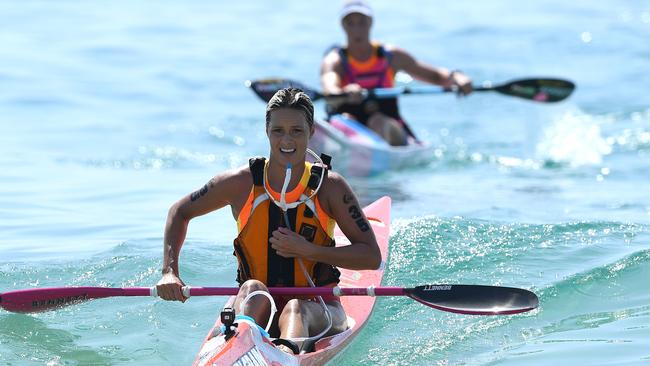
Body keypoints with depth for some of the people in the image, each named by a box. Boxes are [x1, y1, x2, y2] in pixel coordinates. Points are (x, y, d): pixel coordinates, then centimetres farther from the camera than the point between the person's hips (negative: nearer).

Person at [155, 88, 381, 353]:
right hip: (257, 309, 2)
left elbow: (372, 257, -4)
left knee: (295, 310, -36)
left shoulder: (330, 187, -2)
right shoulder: (242, 184, 0)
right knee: (253, 290, -33)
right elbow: (180, 212, 15)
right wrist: (169, 271, 0)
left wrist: (308, 251, -16)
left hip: (317, 308, -2)